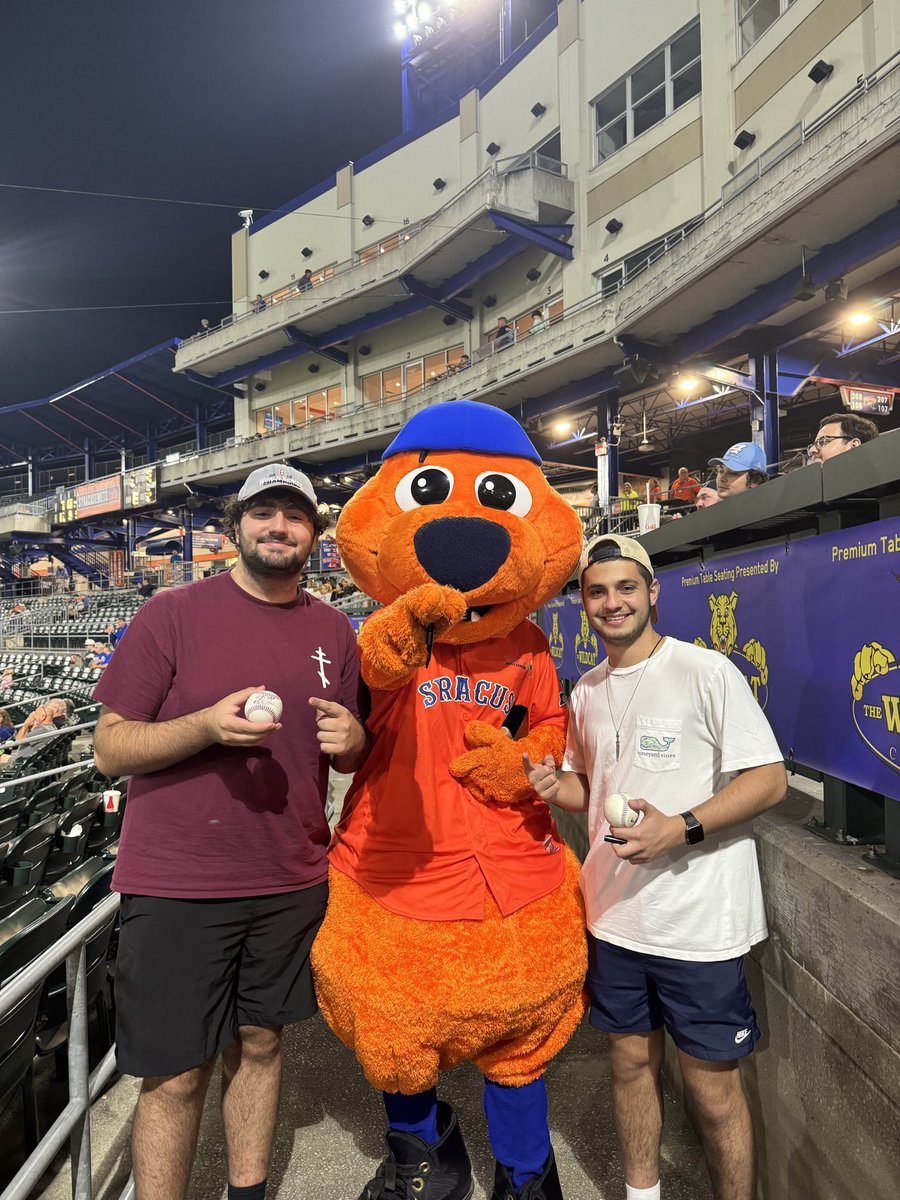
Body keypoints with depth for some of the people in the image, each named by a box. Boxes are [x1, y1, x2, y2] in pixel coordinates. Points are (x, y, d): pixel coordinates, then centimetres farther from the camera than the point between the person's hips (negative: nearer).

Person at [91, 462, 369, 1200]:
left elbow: (352, 757, 12)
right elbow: (110, 749, -8)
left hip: (292, 883, 4)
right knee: (176, 1077, 8)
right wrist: (207, 726, -26)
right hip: (177, 887, -4)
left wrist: (351, 741, -12)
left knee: (261, 1045, 20)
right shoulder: (172, 615, -9)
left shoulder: (334, 631, 4)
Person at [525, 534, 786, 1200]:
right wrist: (552, 785, -5)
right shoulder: (588, 693, 6)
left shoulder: (707, 671, -13)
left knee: (713, 1087, 10)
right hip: (615, 915, 6)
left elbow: (770, 780, -14)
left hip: (700, 921, -5)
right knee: (632, 1060, 21)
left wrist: (679, 827, -25)